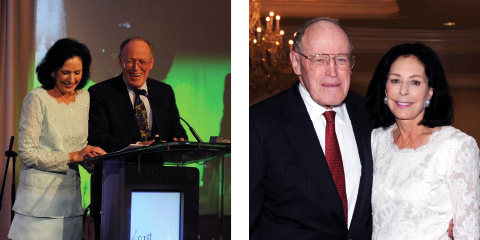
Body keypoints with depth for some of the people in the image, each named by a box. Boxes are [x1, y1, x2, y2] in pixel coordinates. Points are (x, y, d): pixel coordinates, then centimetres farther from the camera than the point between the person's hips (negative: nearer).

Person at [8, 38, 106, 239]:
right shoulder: (37, 99, -8)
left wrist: (89, 155, -4)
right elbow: (27, 153, -12)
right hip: (40, 196, -5)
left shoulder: (84, 98, 10)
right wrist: (73, 156, -15)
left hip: (71, 192, 5)